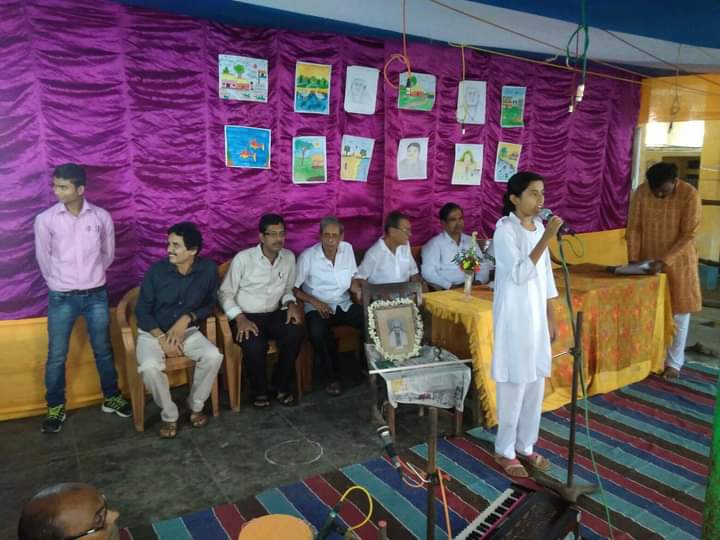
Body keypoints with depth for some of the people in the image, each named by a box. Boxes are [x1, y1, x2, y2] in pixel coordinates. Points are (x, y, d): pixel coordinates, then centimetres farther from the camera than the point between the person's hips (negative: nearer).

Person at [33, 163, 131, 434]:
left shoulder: (101, 217, -5)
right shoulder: (45, 220, -8)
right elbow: (43, 259, 4)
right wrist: (61, 283, 13)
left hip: (96, 295, 1)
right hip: (61, 298, -1)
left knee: (103, 350, 12)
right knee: (56, 356, 8)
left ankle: (111, 397, 29)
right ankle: (55, 407, 26)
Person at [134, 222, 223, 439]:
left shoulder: (208, 269, -11)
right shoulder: (157, 270, -15)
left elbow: (210, 304, 1)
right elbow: (142, 311, -8)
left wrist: (187, 318, -16)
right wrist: (162, 338, -19)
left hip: (187, 330, 2)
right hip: (153, 332, -1)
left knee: (213, 356, -25)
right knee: (150, 366, -31)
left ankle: (195, 405, 0)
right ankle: (169, 415, -6)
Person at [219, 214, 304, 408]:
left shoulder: (289, 257, 4)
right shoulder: (243, 258, -10)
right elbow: (225, 293, -6)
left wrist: (291, 303, -6)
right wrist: (240, 318, -21)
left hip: (273, 314, 4)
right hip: (245, 316, -3)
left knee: (295, 333, -27)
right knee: (255, 346, -33)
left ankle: (281, 385, -4)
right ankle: (260, 390, -3)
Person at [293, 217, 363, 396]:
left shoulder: (347, 249, 2)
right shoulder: (307, 256, -11)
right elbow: (294, 288, -8)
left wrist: (359, 291, -10)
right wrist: (314, 302, -20)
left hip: (344, 305, 4)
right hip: (318, 307, -4)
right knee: (318, 332, -36)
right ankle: (331, 377, -13)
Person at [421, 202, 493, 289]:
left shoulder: (470, 241, 17)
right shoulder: (434, 244, 0)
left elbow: (483, 266, 17)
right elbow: (428, 272, -9)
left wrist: (479, 282, -3)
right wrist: (451, 286, -18)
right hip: (446, 290, -4)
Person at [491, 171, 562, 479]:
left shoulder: (538, 227, 7)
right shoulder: (505, 229, -15)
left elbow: (545, 274, 13)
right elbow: (519, 274, -25)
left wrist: (550, 315, 14)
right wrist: (547, 239, -28)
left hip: (537, 314, 7)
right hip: (514, 315, -7)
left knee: (536, 382, 14)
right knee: (513, 384, 2)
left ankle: (525, 446, 29)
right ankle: (505, 451, 19)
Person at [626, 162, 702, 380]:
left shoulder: (690, 195, -17)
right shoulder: (641, 192, -9)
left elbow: (688, 235, -17)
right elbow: (634, 228, -6)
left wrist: (665, 260, -25)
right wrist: (633, 260, -13)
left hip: (679, 262, -2)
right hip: (648, 261, 3)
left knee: (679, 312, 4)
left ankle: (674, 362, 16)